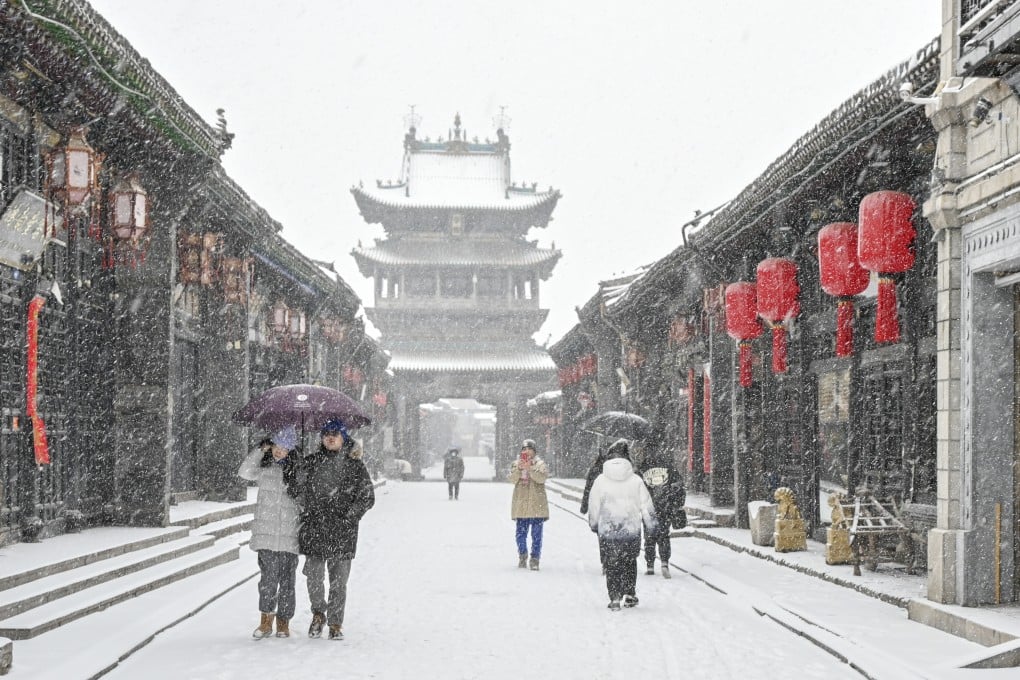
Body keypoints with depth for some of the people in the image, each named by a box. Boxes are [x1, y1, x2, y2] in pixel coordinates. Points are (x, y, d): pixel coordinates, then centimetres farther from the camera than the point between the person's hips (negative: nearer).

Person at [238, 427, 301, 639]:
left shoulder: (298, 468, 5)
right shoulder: (264, 466, 7)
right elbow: (244, 472, -7)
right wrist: (260, 450, -11)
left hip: (290, 533, 0)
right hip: (266, 532, 0)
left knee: (287, 579, 4)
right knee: (268, 577, -7)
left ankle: (283, 622, 14)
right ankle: (266, 620, 4)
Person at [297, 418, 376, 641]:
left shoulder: (354, 465, 3)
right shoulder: (311, 462, 9)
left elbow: (367, 497, 4)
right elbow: (302, 492, 16)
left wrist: (348, 518, -5)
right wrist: (305, 520, 6)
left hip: (342, 533, -1)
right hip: (314, 531, 1)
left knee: (338, 580, 2)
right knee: (313, 576, -3)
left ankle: (335, 624, 14)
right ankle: (318, 613, 21)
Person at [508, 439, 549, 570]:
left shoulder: (540, 464, 3)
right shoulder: (516, 464, 11)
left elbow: (542, 478, -14)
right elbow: (512, 479, -2)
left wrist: (529, 468, -24)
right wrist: (519, 469, -18)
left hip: (537, 504, -2)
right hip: (521, 504, 2)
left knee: (536, 533, -3)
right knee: (521, 532, 7)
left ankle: (535, 559, 1)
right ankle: (522, 556, 24)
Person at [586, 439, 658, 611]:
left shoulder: (600, 480, -4)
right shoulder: (635, 480, -4)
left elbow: (593, 506, 4)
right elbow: (646, 505, 2)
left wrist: (594, 524, 20)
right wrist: (652, 524, 14)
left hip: (608, 531, -1)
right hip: (632, 530, 1)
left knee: (612, 564, 8)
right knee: (630, 561, 18)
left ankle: (614, 598, 1)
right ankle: (629, 595, 17)